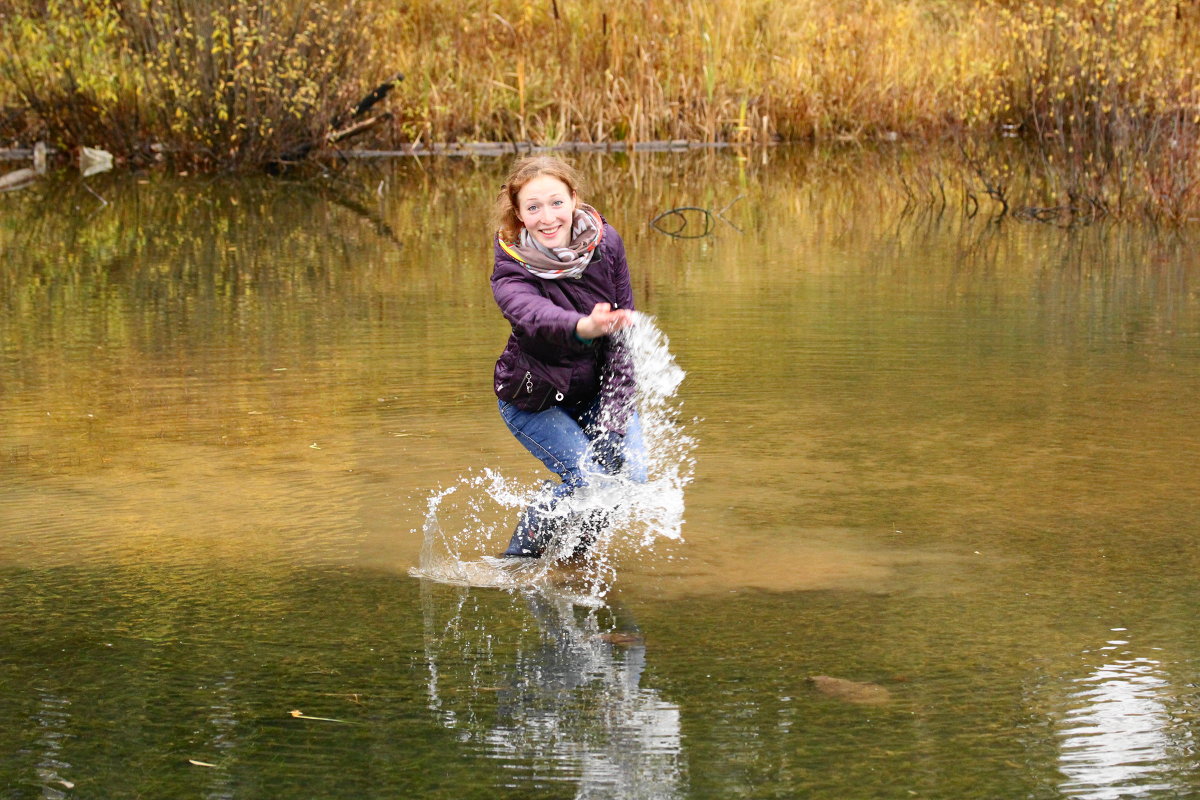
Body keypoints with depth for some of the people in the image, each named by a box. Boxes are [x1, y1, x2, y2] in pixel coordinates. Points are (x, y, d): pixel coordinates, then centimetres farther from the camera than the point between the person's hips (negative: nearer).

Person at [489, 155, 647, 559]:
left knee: (630, 474, -10)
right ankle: (519, 557, 5)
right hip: (535, 399, -4)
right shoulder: (511, 274, -26)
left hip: (596, 389, 4)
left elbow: (623, 327, -9)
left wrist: (616, 410, -14)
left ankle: (571, 554, 17)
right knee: (590, 480, -19)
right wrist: (584, 327, -73)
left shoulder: (605, 242, -15)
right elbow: (534, 316, -50)